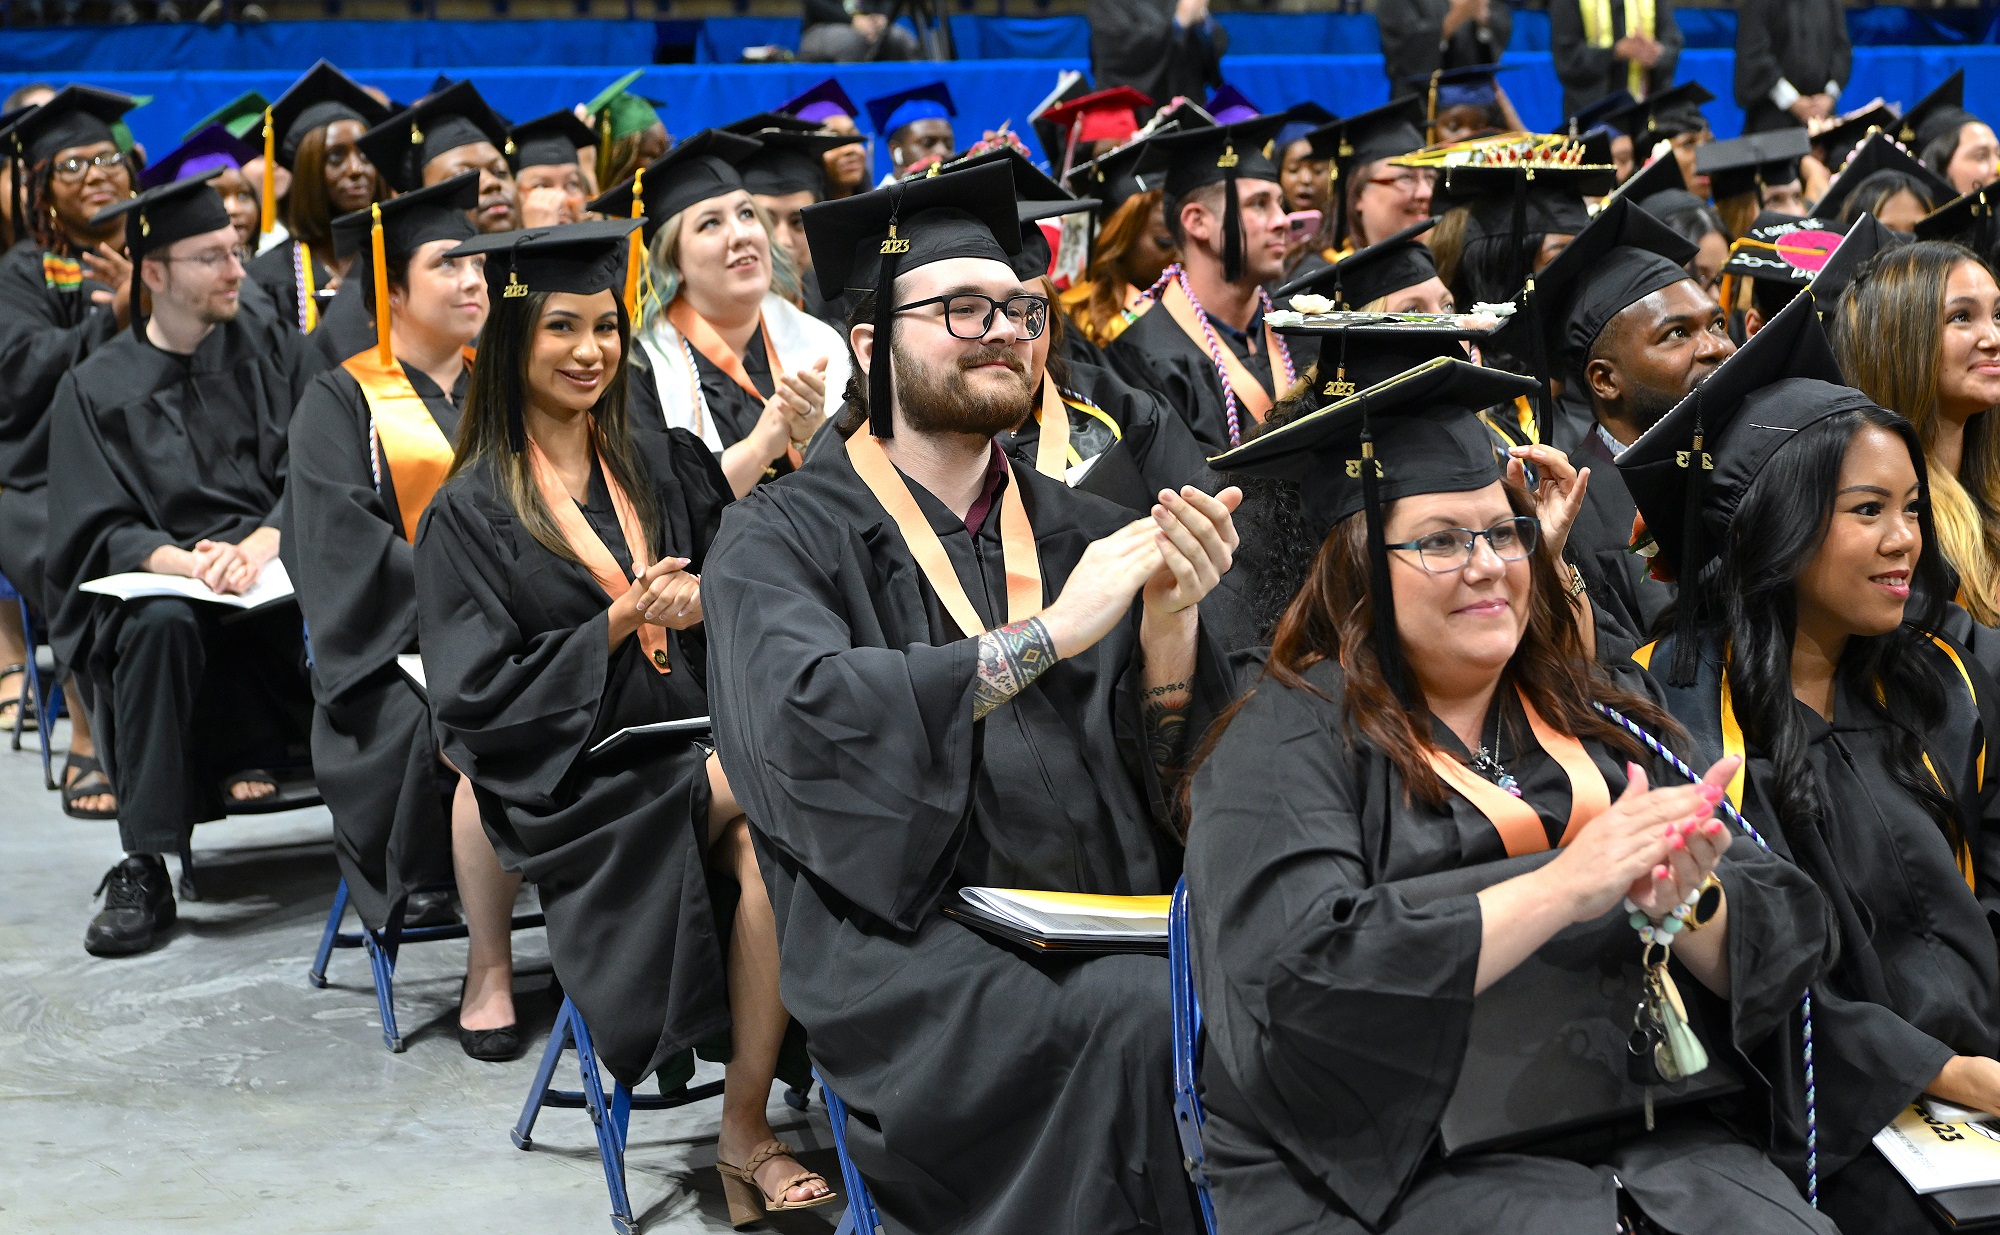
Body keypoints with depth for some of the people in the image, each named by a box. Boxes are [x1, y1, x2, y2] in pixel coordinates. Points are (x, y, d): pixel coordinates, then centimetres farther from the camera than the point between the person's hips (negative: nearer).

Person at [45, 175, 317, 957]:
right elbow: (97, 530, 0)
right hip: (156, 586, -1)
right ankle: (144, 870, -31)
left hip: (282, 579, 1)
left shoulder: (273, 352, 12)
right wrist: (180, 560, -21)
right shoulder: (98, 389, 9)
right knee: (160, 623, -36)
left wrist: (260, 544, -20)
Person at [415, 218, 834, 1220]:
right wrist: (623, 622, -13)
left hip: (698, 751, 4)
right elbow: (478, 694, -4)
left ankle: (747, 1133, -21)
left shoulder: (663, 467, 16)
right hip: (580, 789, -4)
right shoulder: (472, 512, 4)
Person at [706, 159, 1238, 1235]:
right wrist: (1049, 633, -18)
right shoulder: (780, 539, 4)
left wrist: (1168, 623, -9)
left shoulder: (1081, 532, 17)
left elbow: (1164, 781, 9)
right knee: (1143, 1026, -31)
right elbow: (804, 721, -16)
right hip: (908, 935, -4)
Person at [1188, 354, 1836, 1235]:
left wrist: (1686, 903, -14)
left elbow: (1780, 945, 9)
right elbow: (1298, 979, -17)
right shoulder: (1290, 740, 0)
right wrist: (1561, 888, -20)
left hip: (1649, 1143, 5)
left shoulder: (1602, 721, 15)